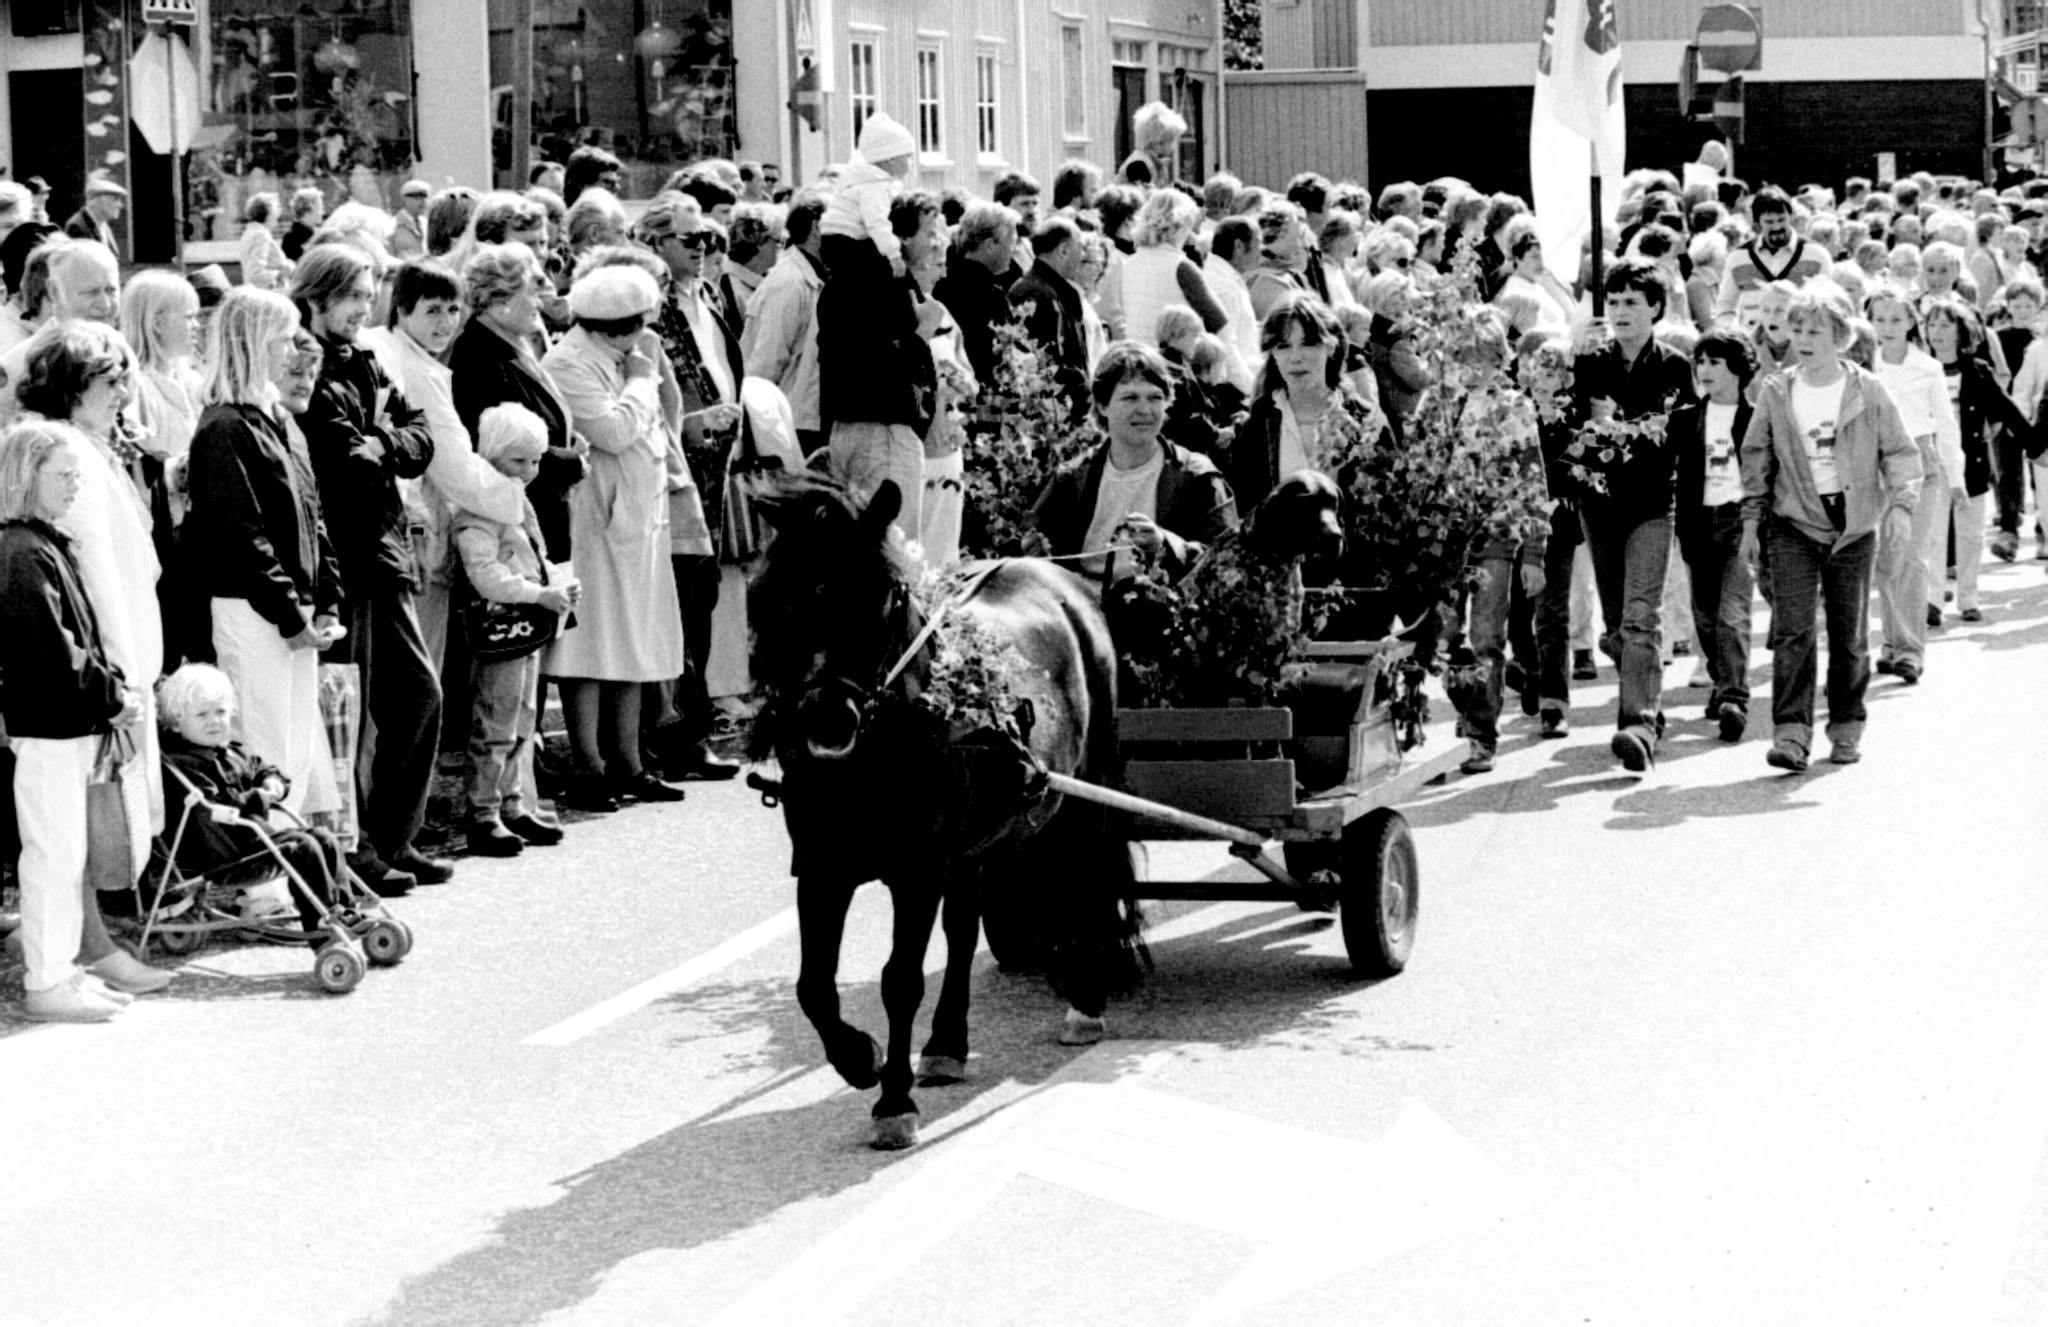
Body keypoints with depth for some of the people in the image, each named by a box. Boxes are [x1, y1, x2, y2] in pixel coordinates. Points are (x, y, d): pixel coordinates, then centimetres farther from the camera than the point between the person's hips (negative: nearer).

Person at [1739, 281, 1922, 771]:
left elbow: (1901, 452, 2)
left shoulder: (1868, 392, -3)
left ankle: (1846, 728, 21)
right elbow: (1756, 459, 10)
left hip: (1855, 527, 0)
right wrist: (1751, 519, 7)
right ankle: (1791, 731, -13)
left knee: (1850, 636, 7)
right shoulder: (1775, 393, 1)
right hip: (1794, 524, 0)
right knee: (1792, 630, -12)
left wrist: (1901, 505, -10)